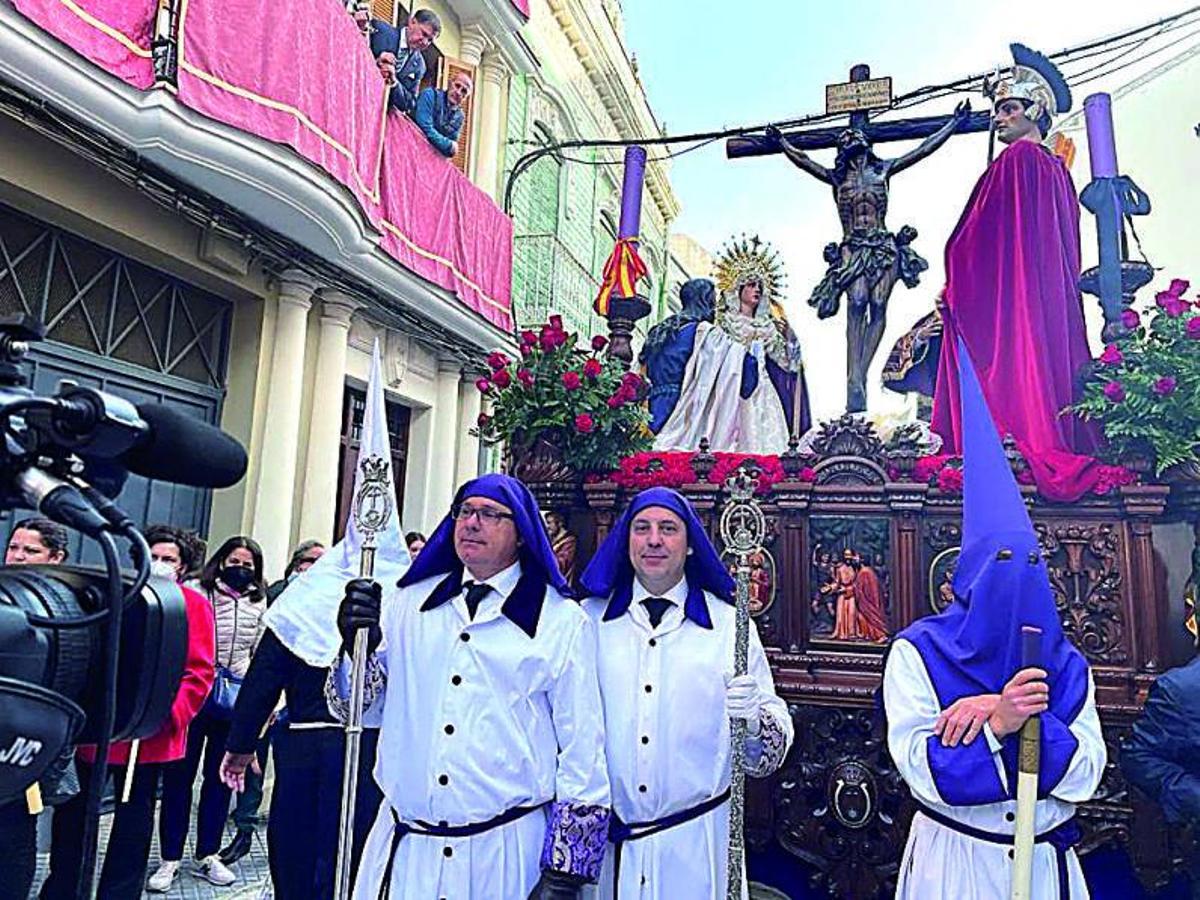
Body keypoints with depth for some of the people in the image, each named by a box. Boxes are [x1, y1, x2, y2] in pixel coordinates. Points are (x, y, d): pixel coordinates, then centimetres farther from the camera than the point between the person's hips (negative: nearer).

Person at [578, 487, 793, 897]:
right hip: (602, 839, 1)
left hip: (695, 846, -1)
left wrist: (755, 717, -22)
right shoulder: (589, 618, 1)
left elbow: (768, 758, -2)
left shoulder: (730, 626, -2)